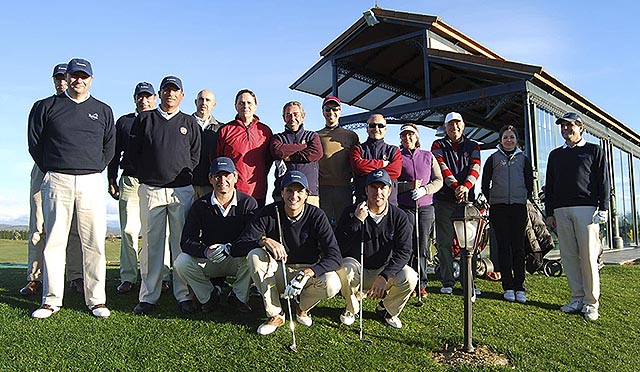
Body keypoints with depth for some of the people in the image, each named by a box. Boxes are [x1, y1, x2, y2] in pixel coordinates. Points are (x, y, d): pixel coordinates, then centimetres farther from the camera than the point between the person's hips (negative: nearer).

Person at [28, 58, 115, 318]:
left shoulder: (103, 111, 15)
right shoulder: (48, 107, 10)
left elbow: (109, 147, 17)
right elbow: (34, 143, 11)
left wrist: (95, 170, 9)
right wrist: (51, 172, 7)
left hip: (91, 182, 1)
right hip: (57, 181, 0)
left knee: (94, 243, -1)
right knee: (54, 241, 1)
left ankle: (96, 300, 5)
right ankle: (51, 300, 9)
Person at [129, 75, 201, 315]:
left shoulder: (190, 123, 14)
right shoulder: (144, 119, 12)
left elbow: (195, 156, 12)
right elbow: (134, 152, 9)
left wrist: (184, 176, 2)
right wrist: (145, 176, 3)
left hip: (182, 190, 0)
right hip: (150, 189, 0)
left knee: (182, 242, 0)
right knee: (151, 242, 2)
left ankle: (184, 295, 6)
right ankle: (148, 296, 8)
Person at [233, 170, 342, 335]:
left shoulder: (316, 215, -14)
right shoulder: (269, 214, -12)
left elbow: (334, 257, -22)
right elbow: (237, 248, -17)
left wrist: (307, 273, -38)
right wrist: (264, 240, -36)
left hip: (308, 270, 0)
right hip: (277, 273, 1)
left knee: (332, 284, -31)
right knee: (255, 254, -28)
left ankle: (302, 306, 5)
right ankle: (275, 314, -13)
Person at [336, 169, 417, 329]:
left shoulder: (399, 217, -6)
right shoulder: (352, 212, -9)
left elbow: (404, 252, -14)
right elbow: (340, 247, -19)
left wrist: (384, 276, -28)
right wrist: (357, 221, -29)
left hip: (386, 269, 1)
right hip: (357, 270, -1)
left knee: (409, 277, -26)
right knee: (345, 266, -33)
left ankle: (386, 309, 7)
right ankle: (351, 309, -1)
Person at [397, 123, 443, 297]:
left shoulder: (428, 156, 13)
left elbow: (438, 180, 8)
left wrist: (424, 189, -9)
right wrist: (408, 186, -13)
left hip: (426, 207, 2)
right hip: (404, 207, -2)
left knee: (422, 247, 2)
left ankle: (421, 284, 12)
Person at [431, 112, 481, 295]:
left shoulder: (473, 146, 15)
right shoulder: (438, 145, 10)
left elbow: (475, 168, -2)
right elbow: (442, 168, -7)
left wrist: (466, 186, -22)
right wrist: (456, 186, -23)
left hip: (467, 198, 1)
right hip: (444, 199, -1)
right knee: (444, 242, -1)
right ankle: (447, 282, 6)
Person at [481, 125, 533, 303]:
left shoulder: (523, 158, 13)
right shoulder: (493, 158, 10)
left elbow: (530, 183, 15)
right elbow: (485, 184, 9)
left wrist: (525, 199, 7)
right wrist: (492, 200, 3)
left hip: (519, 207, 1)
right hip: (499, 208, -1)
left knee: (518, 247, 0)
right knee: (503, 247, -1)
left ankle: (520, 288, 4)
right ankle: (508, 287, 4)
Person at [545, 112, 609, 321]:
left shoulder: (594, 151, 11)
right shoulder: (555, 155, 21)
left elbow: (603, 182, 4)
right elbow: (549, 186, 19)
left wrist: (603, 209, -6)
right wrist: (549, 213, 12)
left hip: (586, 208, -4)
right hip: (561, 210, 4)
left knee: (588, 257, -6)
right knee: (569, 257, 2)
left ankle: (591, 303, 0)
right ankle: (577, 298, 9)